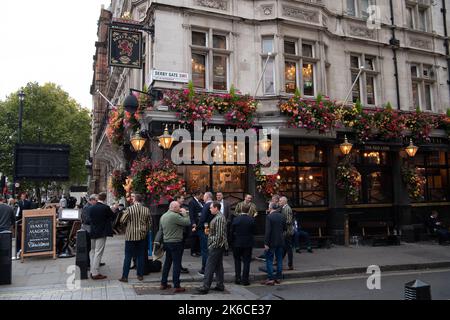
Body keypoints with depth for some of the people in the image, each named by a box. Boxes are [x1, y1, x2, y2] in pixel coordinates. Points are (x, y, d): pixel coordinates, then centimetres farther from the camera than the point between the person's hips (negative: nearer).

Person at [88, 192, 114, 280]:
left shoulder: (90, 208, 0)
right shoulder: (106, 208, -15)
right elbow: (112, 217, -3)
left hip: (92, 233, 6)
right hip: (101, 233, -6)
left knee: (92, 252, 17)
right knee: (98, 253, -2)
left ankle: (92, 271, 23)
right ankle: (95, 273, 0)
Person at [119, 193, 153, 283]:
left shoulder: (129, 209, -12)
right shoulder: (147, 210, -2)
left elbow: (122, 221, -5)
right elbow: (150, 223, 4)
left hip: (131, 236, -3)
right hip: (142, 236, 3)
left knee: (128, 256, 5)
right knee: (141, 256, 11)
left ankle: (125, 276, 9)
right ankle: (140, 275, 17)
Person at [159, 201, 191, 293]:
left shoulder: (163, 216, 10)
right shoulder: (175, 216, -18)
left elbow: (161, 229, 17)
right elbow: (187, 222, -18)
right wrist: (185, 214, -3)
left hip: (166, 242, 9)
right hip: (176, 243, -9)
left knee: (167, 263, 17)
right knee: (177, 264, -2)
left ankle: (163, 284, 24)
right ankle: (176, 286, 1)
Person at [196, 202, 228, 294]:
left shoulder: (219, 218, -19)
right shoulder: (219, 217, 14)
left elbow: (219, 235, -23)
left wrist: (213, 245, -18)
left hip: (216, 246, -10)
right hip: (219, 246, 10)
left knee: (209, 266, -4)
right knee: (218, 266, 14)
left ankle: (205, 287, 1)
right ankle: (220, 286, 20)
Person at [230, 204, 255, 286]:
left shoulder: (236, 219, -10)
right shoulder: (252, 220, -9)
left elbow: (231, 231, -4)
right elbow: (254, 231, -2)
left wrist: (232, 241, 10)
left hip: (237, 243, 0)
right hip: (248, 243, 0)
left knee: (237, 260, 16)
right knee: (246, 261, 7)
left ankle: (237, 278, 15)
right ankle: (245, 279, 8)